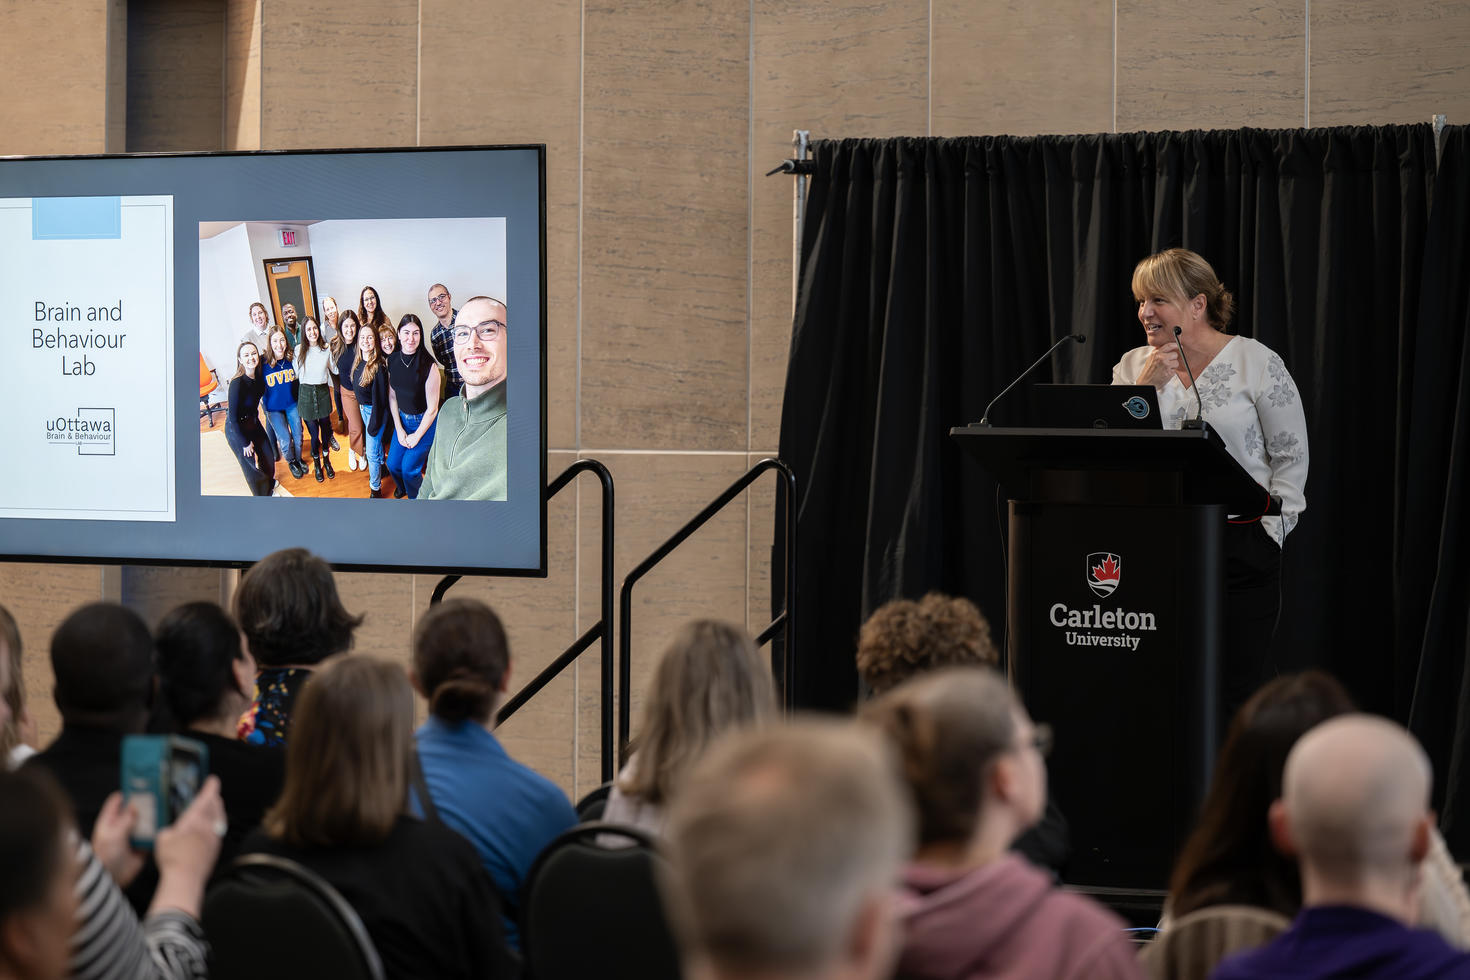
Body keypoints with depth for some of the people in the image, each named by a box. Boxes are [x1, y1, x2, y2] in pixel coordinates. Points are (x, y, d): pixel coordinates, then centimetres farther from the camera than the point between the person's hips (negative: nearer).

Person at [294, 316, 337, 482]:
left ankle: (326, 460, 32)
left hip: (323, 392, 1)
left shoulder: (326, 349, -3)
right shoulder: (299, 350, -7)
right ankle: (316, 463, 23)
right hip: (306, 392, -1)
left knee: (325, 428, 10)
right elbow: (295, 374, 0)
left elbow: (335, 369, 11)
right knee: (314, 432, 1)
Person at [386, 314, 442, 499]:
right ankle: (402, 488, 45)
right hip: (402, 420, 5)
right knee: (393, 464, 12)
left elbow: (432, 409, -18)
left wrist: (416, 436, -11)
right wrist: (399, 429, -2)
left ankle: (416, 498, 25)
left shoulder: (428, 366, -25)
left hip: (425, 423, -5)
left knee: (409, 468, -3)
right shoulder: (392, 361, -8)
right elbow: (392, 396, 3)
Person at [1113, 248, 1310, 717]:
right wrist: (1146, 387, -7)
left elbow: (1292, 458, 3)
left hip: (1240, 550, -3)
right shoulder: (1134, 366, 11)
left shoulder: (1257, 363, 0)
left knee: (1238, 694, -5)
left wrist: (1269, 534, -4)